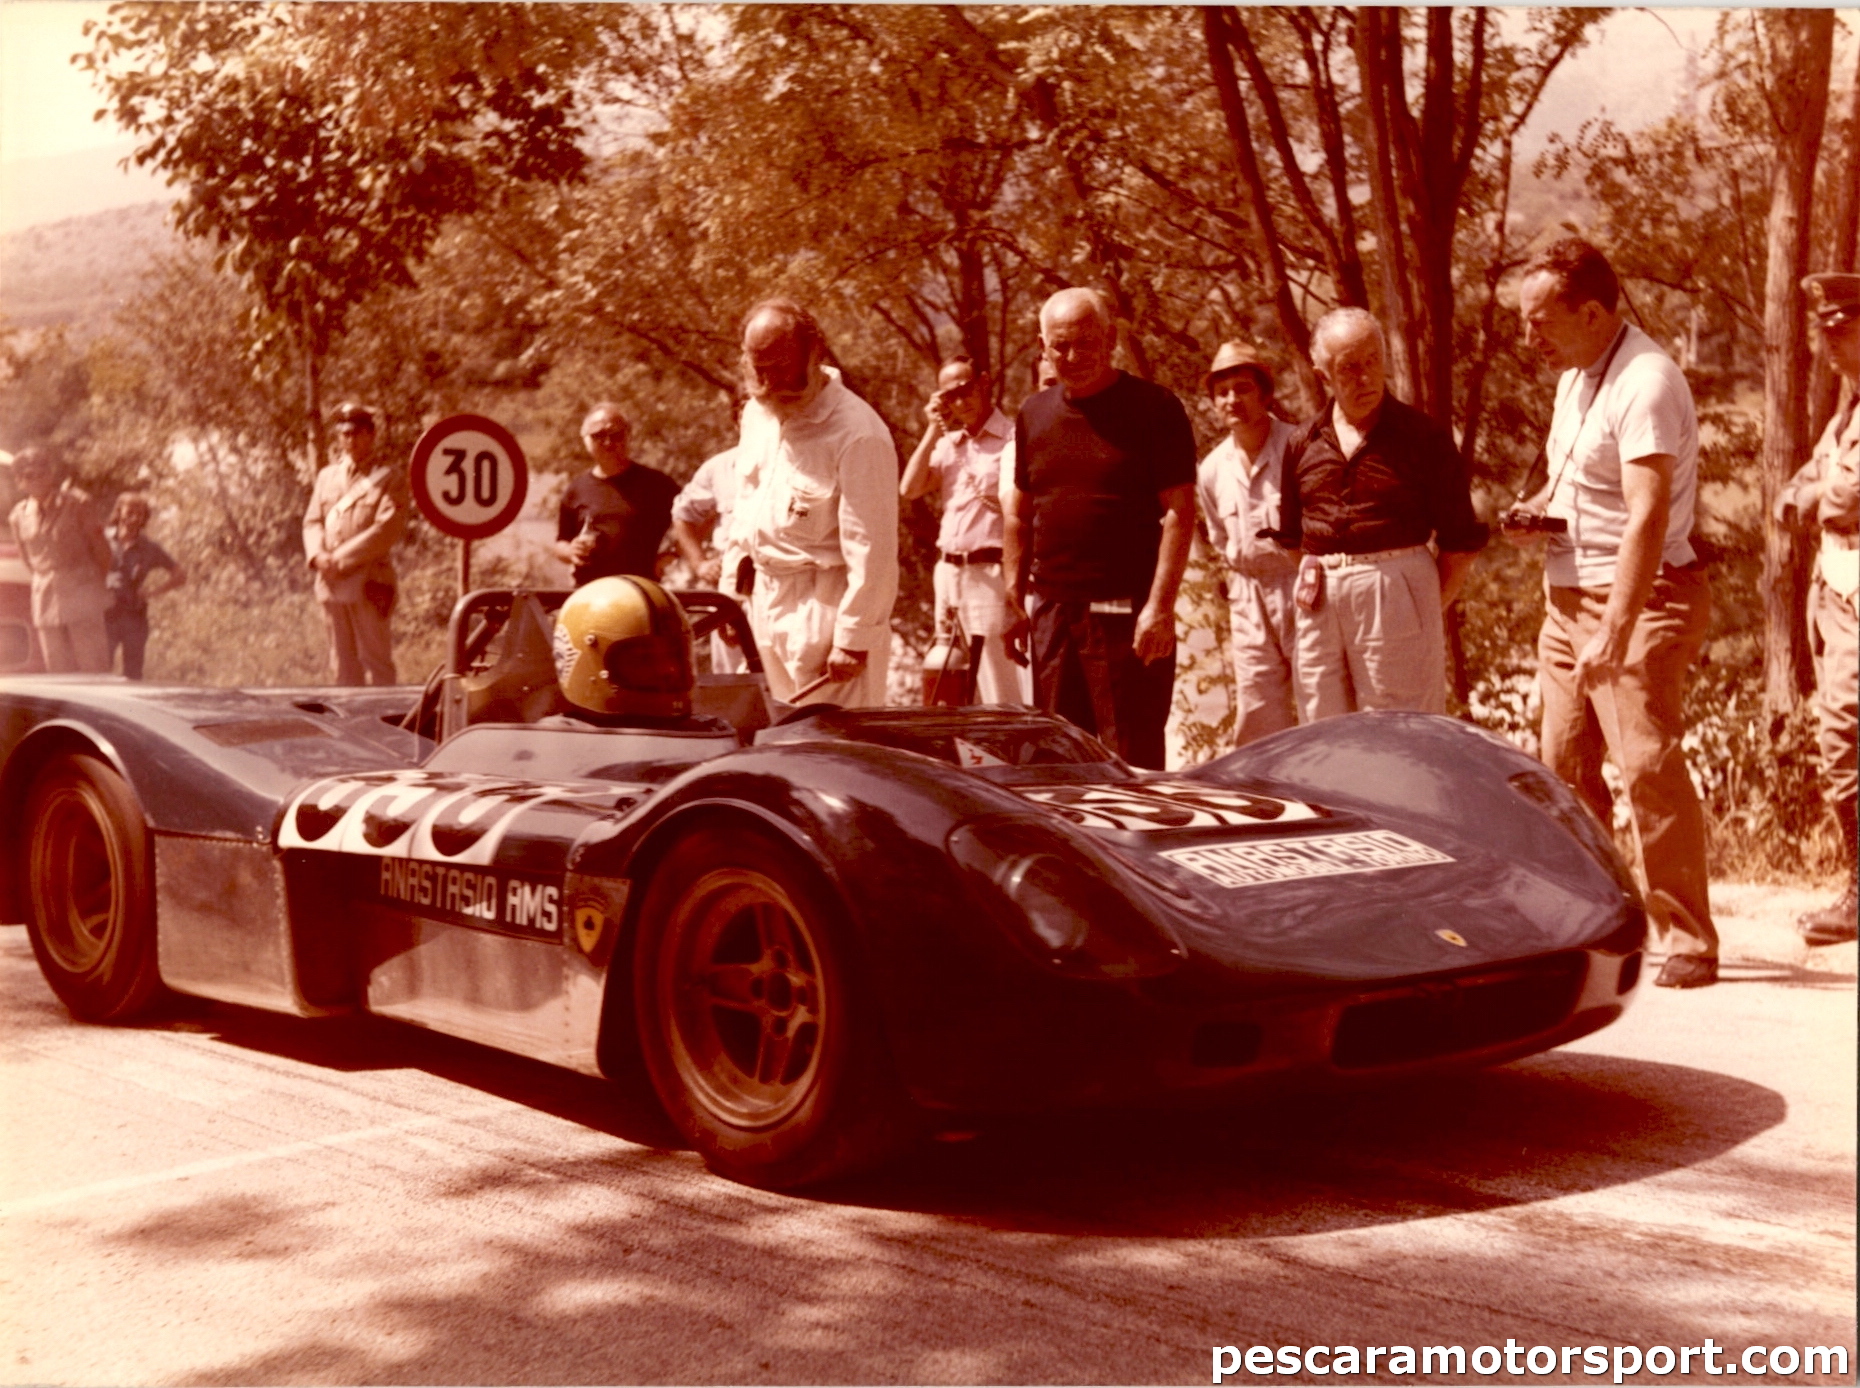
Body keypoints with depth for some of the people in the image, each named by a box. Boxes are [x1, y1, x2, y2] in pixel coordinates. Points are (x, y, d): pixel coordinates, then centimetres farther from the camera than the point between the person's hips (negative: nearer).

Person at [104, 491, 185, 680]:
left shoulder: (149, 549, 6)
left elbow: (179, 575, 11)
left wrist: (152, 591, 0)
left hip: (135, 615, 2)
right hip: (106, 613, -2)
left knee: (132, 675, 3)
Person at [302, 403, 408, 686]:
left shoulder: (389, 478, -1)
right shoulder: (327, 476, 18)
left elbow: (387, 528, -11)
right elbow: (312, 521, 14)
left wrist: (341, 558, -15)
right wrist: (318, 555, -8)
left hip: (369, 583, -6)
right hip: (331, 582, 6)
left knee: (375, 660, -4)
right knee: (342, 661, 10)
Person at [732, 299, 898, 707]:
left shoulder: (856, 433, -18)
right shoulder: (757, 413, 7)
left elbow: (872, 551, -19)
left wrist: (855, 639, -18)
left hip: (825, 605, -8)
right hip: (765, 595, 8)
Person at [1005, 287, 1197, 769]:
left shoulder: (1154, 409, -4)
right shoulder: (1034, 414, 12)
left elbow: (1179, 513, -9)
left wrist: (1160, 606, -16)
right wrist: (1014, 598, 12)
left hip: (1127, 614, -5)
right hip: (1051, 610, 5)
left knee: (1132, 762, -2)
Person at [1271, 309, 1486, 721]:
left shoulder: (1423, 436, -3)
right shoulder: (1304, 444, 9)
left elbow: (1460, 539, -1)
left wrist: (1430, 604, -3)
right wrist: (1312, 586, 13)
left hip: (1396, 592, -4)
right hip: (1322, 602, 5)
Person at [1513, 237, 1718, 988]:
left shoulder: (1645, 382, -18)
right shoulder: (1576, 374, 12)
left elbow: (1648, 517, -27)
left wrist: (1616, 633, -34)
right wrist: (1539, 507, 5)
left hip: (1640, 600, -9)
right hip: (1568, 599, 9)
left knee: (1649, 766, -11)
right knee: (1565, 768, 10)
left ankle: (1688, 940, -3)